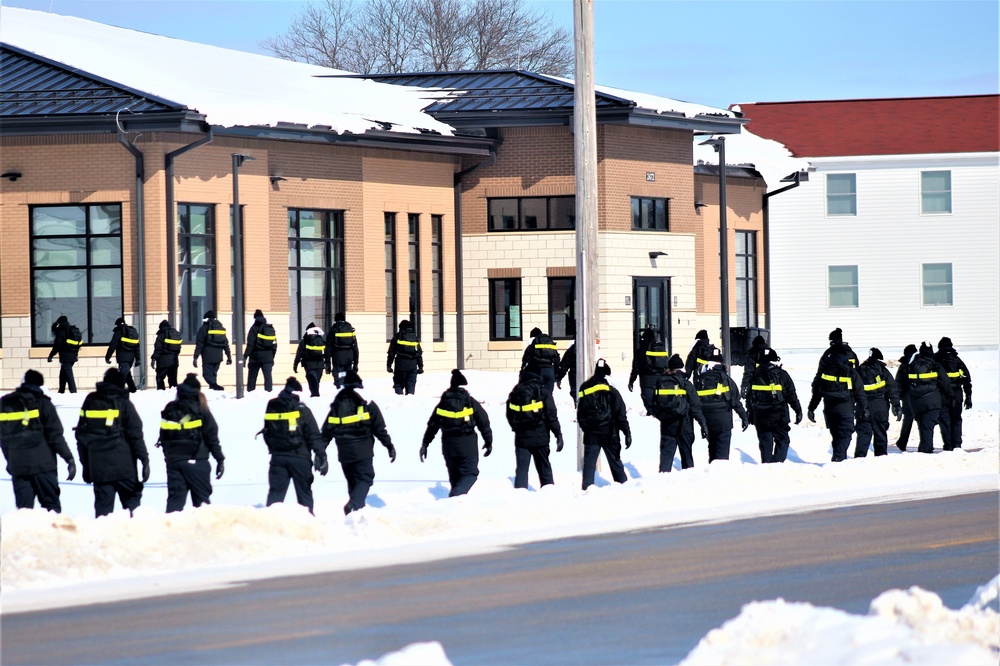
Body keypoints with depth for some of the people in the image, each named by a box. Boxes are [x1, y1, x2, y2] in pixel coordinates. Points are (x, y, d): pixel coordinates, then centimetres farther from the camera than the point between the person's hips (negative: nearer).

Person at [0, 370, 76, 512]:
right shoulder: (42, 403, -3)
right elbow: (55, 436, -7)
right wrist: (69, 459, -4)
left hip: (17, 466, 3)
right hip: (42, 463, -3)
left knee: (23, 507, 5)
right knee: (51, 505, 1)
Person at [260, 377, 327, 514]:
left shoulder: (271, 408, 5)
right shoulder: (302, 410, -7)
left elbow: (267, 435, 14)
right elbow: (314, 436, -10)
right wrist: (321, 456, -9)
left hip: (277, 457, 3)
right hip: (299, 458, -3)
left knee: (275, 491, 5)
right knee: (304, 492, 7)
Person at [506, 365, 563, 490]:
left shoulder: (515, 393, 4)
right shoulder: (543, 393, -4)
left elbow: (510, 416, 12)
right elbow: (552, 417, -8)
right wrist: (558, 434, -5)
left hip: (521, 437, 1)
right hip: (540, 437, -1)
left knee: (521, 470, -1)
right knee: (544, 469, 10)